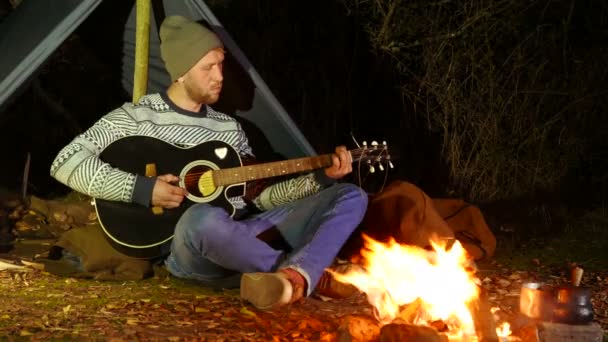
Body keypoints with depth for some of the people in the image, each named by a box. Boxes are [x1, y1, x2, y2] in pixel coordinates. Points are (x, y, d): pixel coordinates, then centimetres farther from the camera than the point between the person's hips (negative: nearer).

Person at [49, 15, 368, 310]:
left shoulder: (229, 127, 19)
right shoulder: (137, 117, 1)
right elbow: (65, 163, -8)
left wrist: (321, 177, 6)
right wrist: (141, 189, -17)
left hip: (245, 234, 6)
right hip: (187, 247, -6)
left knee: (351, 197, -7)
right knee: (204, 218, -45)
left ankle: (293, 279, -36)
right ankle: (297, 274, -21)